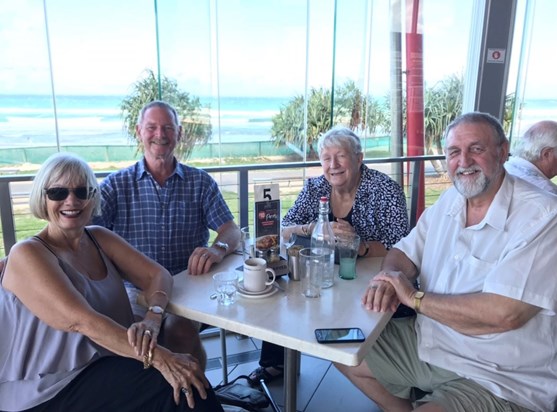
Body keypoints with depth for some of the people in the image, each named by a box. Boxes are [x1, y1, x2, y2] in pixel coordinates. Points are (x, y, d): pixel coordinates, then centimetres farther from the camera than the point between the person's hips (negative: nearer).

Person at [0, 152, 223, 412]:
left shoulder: (99, 238, 6)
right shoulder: (27, 254, -13)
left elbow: (157, 274, -2)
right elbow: (82, 321, -26)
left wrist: (153, 317, -23)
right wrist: (160, 357, -33)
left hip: (105, 367, 6)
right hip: (47, 390, -5)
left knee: (187, 378, -17)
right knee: (168, 383, -22)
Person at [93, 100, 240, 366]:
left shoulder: (200, 182, 10)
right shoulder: (116, 184, 10)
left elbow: (231, 230, 1)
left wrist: (218, 249, -22)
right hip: (135, 288, 1)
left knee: (180, 332, -29)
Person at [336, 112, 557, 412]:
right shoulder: (448, 202, 3)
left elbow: (504, 313, -29)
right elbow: (405, 253, 11)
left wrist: (414, 297, -18)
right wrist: (389, 278, -14)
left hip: (497, 379, -7)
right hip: (426, 341, 7)